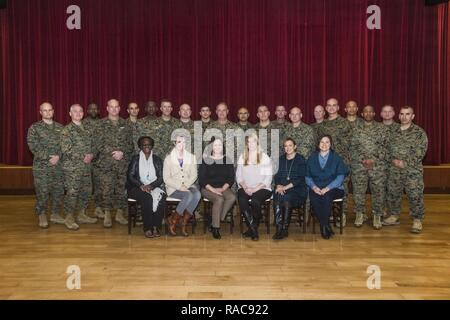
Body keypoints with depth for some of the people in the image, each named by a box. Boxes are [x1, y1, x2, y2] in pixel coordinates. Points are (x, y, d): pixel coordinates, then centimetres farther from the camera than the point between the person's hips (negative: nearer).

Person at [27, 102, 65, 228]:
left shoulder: (60, 127, 12)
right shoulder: (34, 128, 3)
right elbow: (33, 146, -7)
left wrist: (58, 156, -11)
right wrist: (49, 157, -14)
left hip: (58, 165, 3)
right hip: (41, 166, -3)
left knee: (58, 191, 7)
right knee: (42, 192, -1)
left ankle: (56, 214, 20)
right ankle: (42, 216, 14)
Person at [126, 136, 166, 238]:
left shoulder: (157, 160, 14)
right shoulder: (135, 159, 9)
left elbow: (161, 178, 5)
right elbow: (130, 176, 0)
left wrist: (151, 186, -15)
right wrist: (141, 186, -17)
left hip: (154, 187, 2)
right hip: (137, 187, -2)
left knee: (161, 197, -31)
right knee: (147, 198, -35)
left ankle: (156, 227, -27)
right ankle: (147, 228, -28)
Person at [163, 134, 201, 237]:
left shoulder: (191, 157, 10)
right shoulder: (169, 158, 1)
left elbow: (194, 175, 4)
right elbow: (166, 178, -4)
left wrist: (186, 185, -14)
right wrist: (179, 187, -17)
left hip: (188, 185, 3)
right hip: (174, 188, -3)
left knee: (197, 194, -31)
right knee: (189, 195, -33)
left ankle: (184, 222, -18)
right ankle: (172, 220, -13)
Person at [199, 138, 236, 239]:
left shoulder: (227, 160, 10)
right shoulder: (206, 160, 2)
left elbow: (231, 178, 7)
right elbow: (201, 179, -3)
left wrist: (223, 188, -10)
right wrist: (213, 190, -16)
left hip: (224, 188, 3)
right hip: (208, 188, -3)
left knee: (232, 197, -29)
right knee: (219, 199, -33)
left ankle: (216, 222, -18)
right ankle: (215, 228, -20)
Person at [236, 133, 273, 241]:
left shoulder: (265, 157, 5)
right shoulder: (242, 158, 15)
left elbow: (268, 178, -2)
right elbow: (238, 176, 10)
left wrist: (255, 189, -14)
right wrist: (245, 187, -9)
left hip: (262, 188, -2)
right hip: (245, 188, 2)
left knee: (255, 201, -34)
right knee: (242, 200, -31)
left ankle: (252, 229, -13)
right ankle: (253, 229, -20)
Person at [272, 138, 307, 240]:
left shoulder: (300, 160, 3)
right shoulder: (282, 159, 18)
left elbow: (300, 178, -6)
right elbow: (278, 175, 15)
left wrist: (286, 187, -17)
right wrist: (278, 185, -7)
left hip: (297, 188, -3)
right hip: (282, 187, 3)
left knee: (287, 198, -34)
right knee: (277, 198, -30)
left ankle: (285, 229, -27)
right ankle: (279, 228, -30)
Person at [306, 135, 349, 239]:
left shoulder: (336, 158, 7)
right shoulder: (312, 158, 14)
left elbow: (340, 177, -3)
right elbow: (307, 177, 9)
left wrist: (328, 188, -17)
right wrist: (314, 187, -11)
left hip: (333, 188, -1)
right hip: (316, 189, 2)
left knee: (327, 196, -35)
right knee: (313, 197, -32)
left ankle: (324, 226, -19)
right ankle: (326, 226, -17)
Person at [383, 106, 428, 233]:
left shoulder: (419, 132, -3)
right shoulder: (394, 131, 10)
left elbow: (420, 151, -11)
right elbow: (389, 148, 12)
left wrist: (405, 163, -16)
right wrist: (393, 160, -7)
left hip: (413, 170, -4)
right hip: (394, 169, 5)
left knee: (415, 196, -4)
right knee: (393, 194, 11)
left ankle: (417, 220, 10)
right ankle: (394, 216, 27)